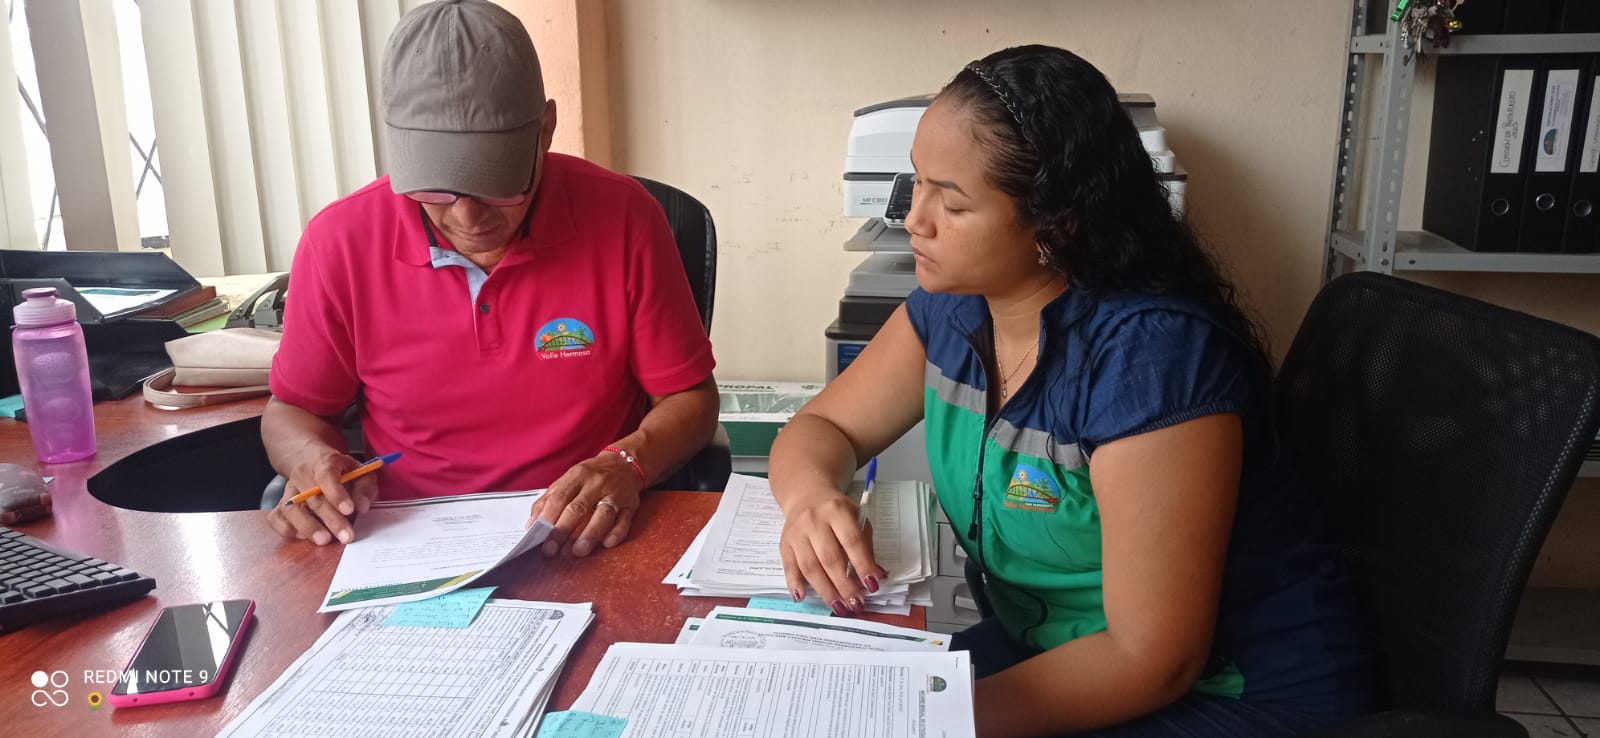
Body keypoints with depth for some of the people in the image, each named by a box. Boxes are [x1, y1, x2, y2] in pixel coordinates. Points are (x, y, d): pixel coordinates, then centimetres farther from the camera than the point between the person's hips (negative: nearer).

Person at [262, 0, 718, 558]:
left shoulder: (623, 218, -10)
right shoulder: (340, 244, -6)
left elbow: (689, 398, -1)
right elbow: (291, 411, 10)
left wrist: (627, 464, -20)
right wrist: (312, 460, -11)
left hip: (590, 548, -1)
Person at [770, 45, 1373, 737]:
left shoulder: (1150, 355, -27)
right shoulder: (951, 305, -6)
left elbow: (1153, 660, -25)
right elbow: (823, 428, 3)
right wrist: (811, 495, -20)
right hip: (1040, 650, 6)